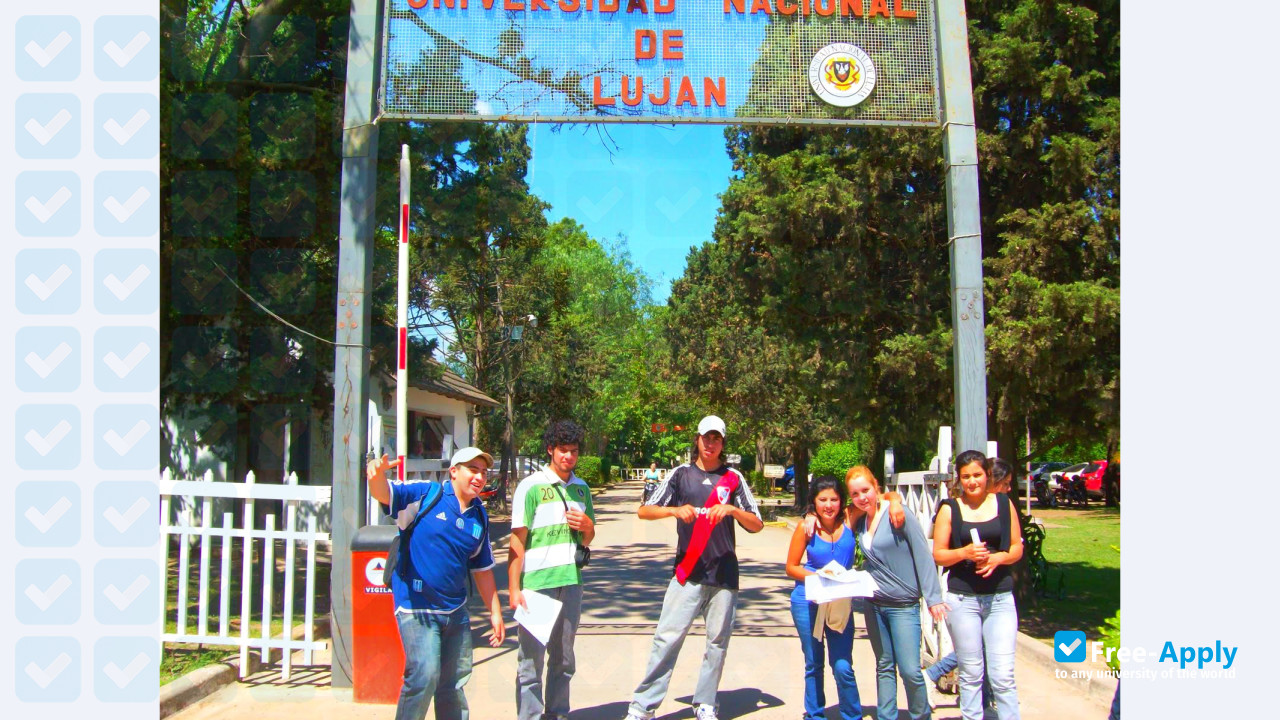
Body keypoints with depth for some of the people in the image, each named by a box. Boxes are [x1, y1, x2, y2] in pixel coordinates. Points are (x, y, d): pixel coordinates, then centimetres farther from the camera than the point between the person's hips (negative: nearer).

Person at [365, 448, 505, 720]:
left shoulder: (480, 516, 7)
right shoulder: (425, 495, -8)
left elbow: (482, 568, 15)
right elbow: (383, 493, -21)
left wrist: (495, 612, 17)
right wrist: (377, 474, -44)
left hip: (455, 610, 6)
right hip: (417, 608, -6)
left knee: (455, 680, 15)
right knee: (424, 675, -13)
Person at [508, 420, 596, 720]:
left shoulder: (581, 488, 12)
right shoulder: (531, 487, -5)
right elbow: (517, 541, -7)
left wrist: (586, 524, -3)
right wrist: (514, 589, -12)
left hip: (571, 582, 6)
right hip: (537, 583, -5)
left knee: (563, 657, 14)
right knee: (532, 657, 0)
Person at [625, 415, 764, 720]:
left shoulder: (734, 478, 9)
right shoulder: (681, 474, 7)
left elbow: (757, 525, 6)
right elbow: (644, 511, 4)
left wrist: (731, 509, -12)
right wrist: (675, 510, -14)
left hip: (724, 573, 1)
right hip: (687, 572, -1)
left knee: (718, 641, 5)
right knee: (667, 637, -6)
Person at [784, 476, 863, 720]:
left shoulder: (849, 521, -8)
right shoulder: (807, 527, -10)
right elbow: (791, 567, -3)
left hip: (841, 603, 0)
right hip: (807, 601, 0)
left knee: (842, 667, -4)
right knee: (813, 665, 13)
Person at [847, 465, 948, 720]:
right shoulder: (859, 521, 4)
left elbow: (923, 556, -12)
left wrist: (933, 597, -14)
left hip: (903, 605, -6)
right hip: (874, 604, 6)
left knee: (910, 670, -6)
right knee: (884, 667, 12)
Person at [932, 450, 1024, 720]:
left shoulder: (1004, 504, 5)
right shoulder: (950, 509, 0)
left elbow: (1017, 548, 9)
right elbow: (938, 555, 1)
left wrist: (997, 558, -11)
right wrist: (965, 552, -17)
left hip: (1000, 598, 1)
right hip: (962, 599, -1)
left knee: (1003, 676, -4)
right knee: (970, 674, 6)